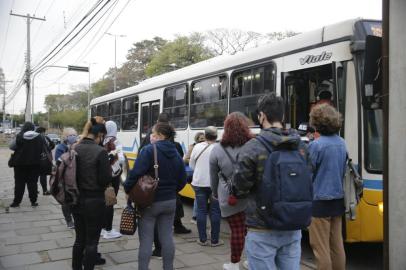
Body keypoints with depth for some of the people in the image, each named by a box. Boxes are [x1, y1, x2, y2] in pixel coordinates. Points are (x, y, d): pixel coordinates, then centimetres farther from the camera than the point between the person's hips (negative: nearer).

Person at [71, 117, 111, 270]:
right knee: (91, 241, 7)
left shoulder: (75, 149, 0)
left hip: (76, 199, 6)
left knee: (79, 238, 19)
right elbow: (105, 179, -15)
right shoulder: (100, 152, -17)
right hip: (94, 200, -6)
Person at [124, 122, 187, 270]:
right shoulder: (175, 153, 4)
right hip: (170, 201, 6)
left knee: (146, 239, 2)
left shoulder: (149, 150, -15)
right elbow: (182, 180, 7)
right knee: (167, 237, 13)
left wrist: (127, 189, -7)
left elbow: (136, 173, -22)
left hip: (149, 201, -5)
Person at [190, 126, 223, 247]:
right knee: (215, 211, 7)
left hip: (199, 182, 3)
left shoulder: (197, 147, -3)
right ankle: (215, 240, 12)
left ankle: (202, 239, 14)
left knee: (201, 210, 10)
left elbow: (191, 165, 6)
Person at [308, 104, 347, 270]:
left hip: (320, 202, -7)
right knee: (336, 244, 17)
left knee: (320, 247, 4)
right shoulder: (342, 143, 4)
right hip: (338, 200, 7)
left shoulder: (315, 145, -17)